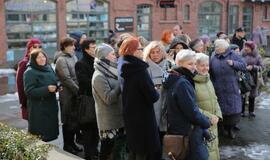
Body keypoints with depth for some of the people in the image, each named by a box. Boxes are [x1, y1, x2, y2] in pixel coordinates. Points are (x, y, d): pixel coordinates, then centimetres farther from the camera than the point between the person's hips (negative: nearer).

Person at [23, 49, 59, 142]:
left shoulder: (49, 68, 10)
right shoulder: (30, 72, -12)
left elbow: (54, 82, 23)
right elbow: (29, 91, -17)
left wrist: (57, 87, 0)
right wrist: (47, 89, -24)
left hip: (51, 105, 7)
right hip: (38, 109, -7)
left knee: (52, 133, 13)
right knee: (41, 136, -5)